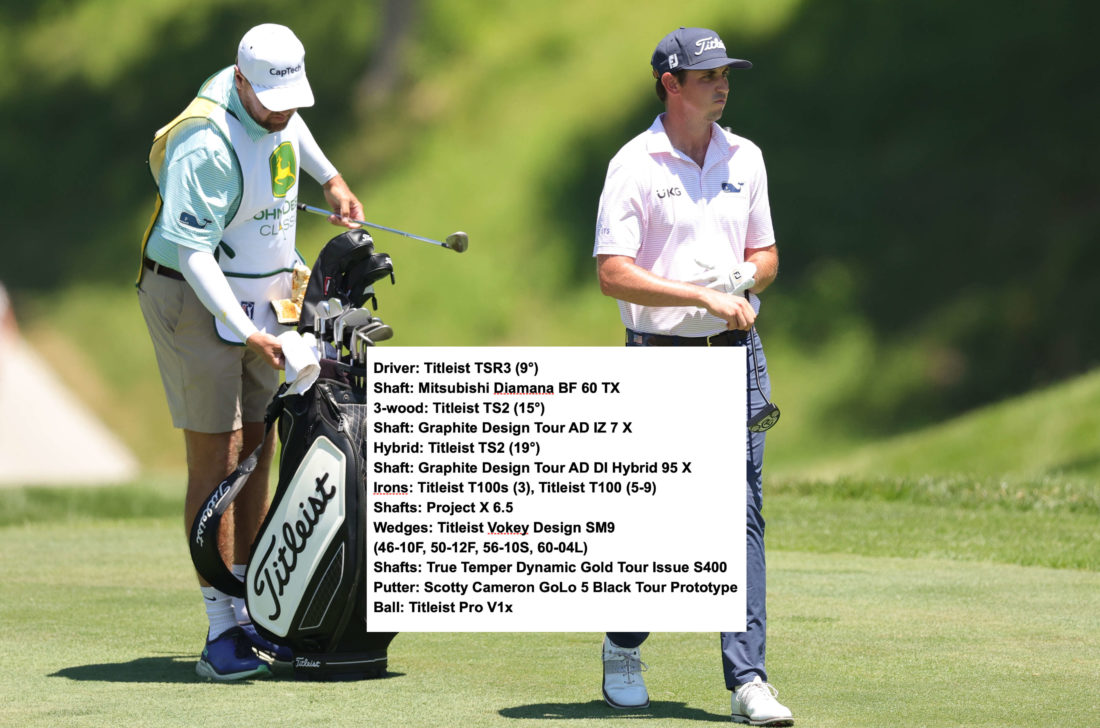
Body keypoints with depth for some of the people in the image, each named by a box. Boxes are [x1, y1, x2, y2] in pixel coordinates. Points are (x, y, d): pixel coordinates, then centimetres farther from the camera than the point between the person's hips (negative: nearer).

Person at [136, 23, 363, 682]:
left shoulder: (270, 99, -3)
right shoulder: (209, 146, -27)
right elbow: (194, 252, -29)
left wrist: (331, 178, 23)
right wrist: (246, 332, -33)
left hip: (261, 299, 8)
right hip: (195, 300, -8)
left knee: (258, 453, 7)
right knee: (216, 458, -9)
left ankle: (253, 615, 13)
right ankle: (222, 632, -8)